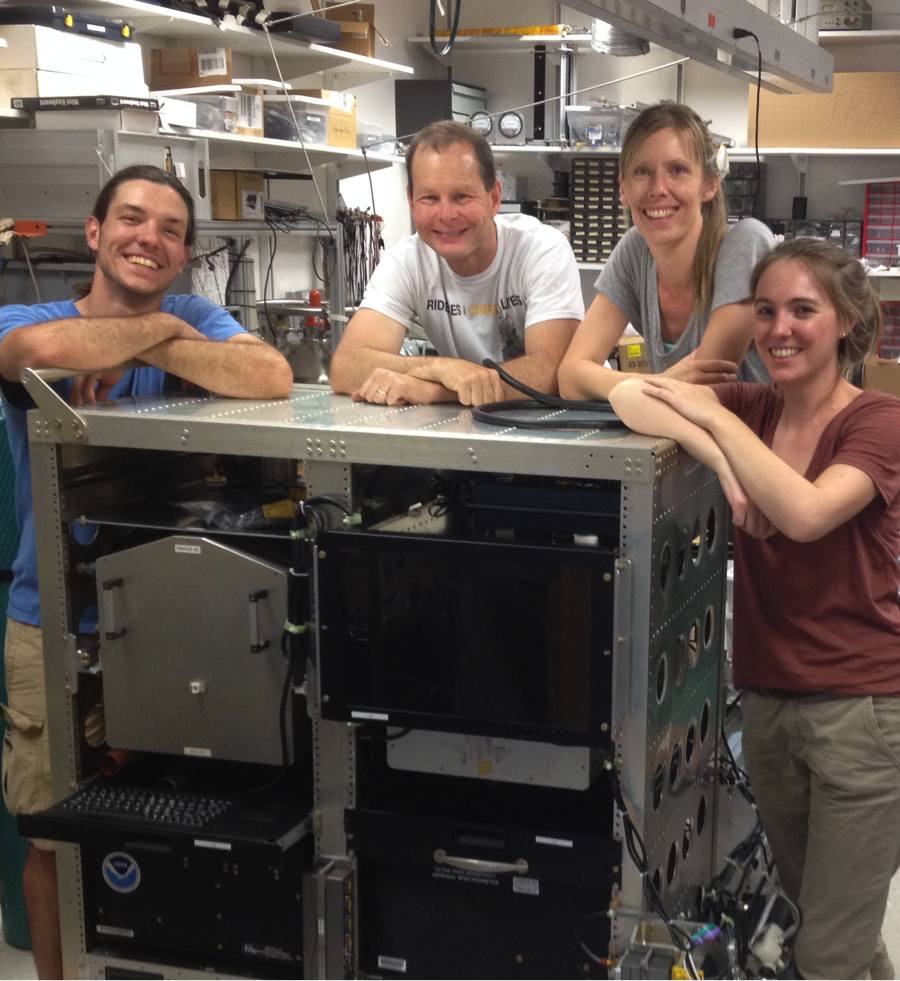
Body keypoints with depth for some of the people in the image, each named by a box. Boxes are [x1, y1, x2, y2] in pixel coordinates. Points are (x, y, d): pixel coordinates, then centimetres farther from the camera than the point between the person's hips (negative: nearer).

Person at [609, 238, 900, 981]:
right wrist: (714, 455, -25)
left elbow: (805, 513, -29)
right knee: (808, 902, 23)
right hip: (766, 698, 6)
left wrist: (715, 417, -21)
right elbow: (627, 396, -12)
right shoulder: (749, 409, 2)